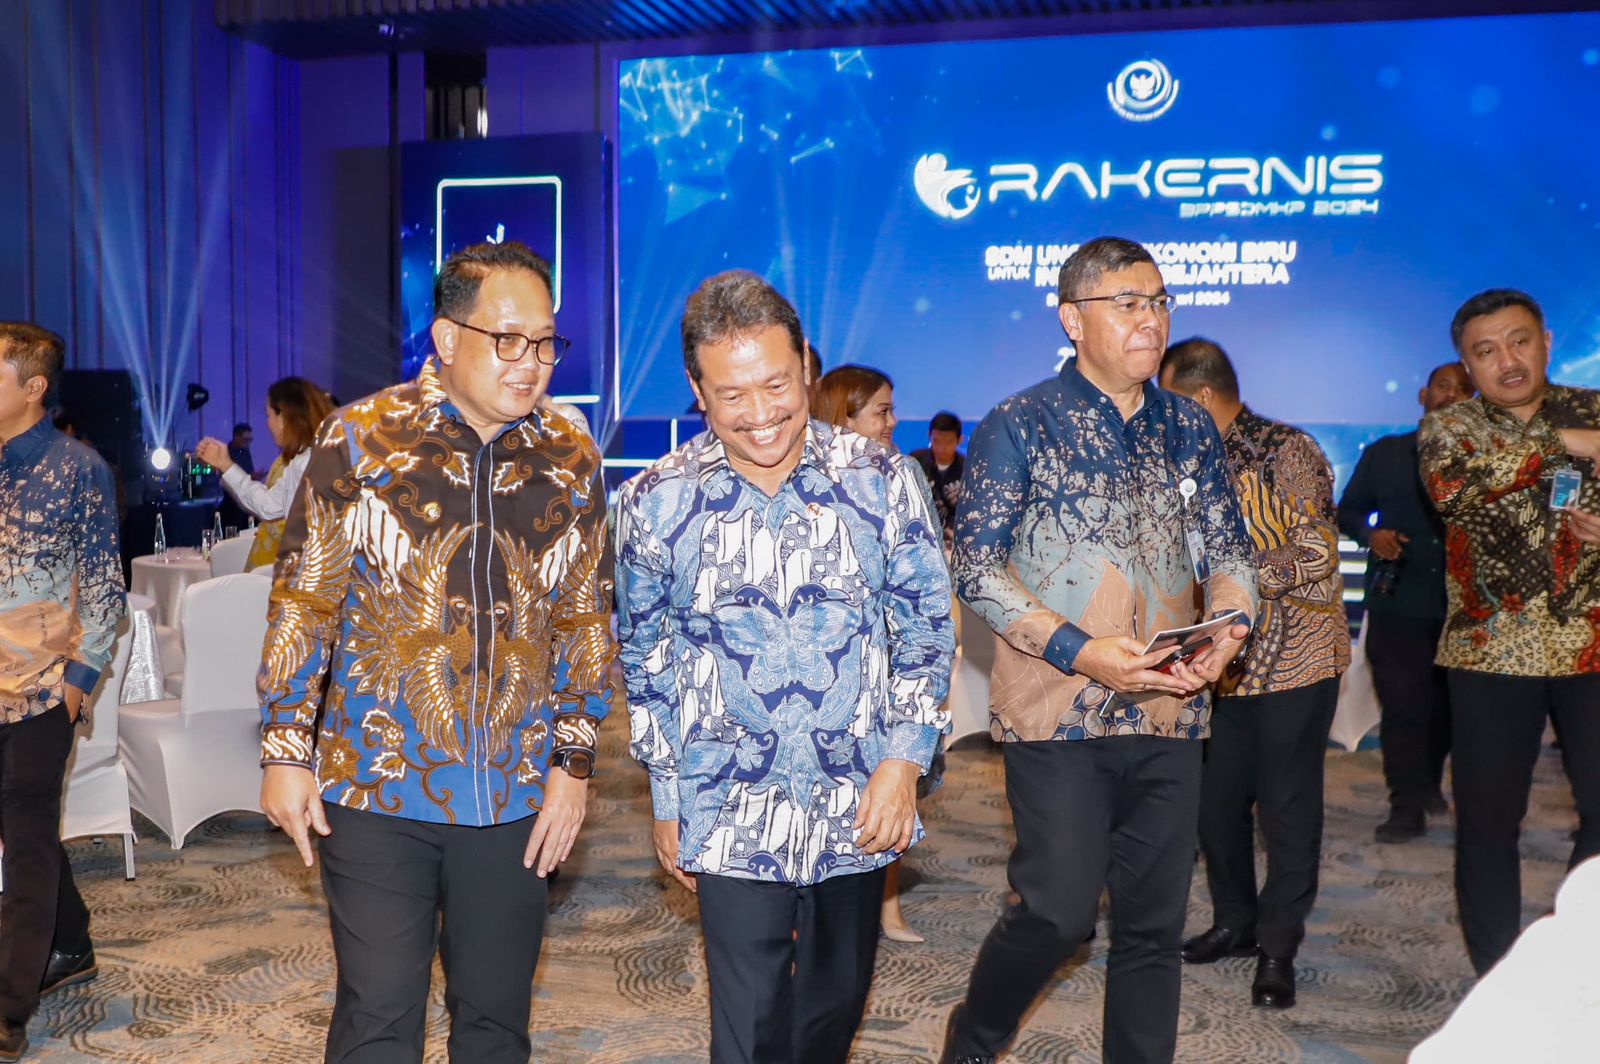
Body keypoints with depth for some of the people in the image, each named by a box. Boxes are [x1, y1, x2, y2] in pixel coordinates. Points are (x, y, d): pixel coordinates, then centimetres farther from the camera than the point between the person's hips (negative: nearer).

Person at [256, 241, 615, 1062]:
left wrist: (573, 762, 3)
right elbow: (303, 602, -1)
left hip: (516, 794, 3)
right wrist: (286, 750, -3)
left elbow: (586, 623, 7)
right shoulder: (359, 439, -6)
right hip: (376, 784, -2)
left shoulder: (571, 460, 2)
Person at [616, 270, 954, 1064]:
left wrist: (904, 760, -5)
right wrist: (666, 799, 7)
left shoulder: (880, 479, -7)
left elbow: (926, 624, 2)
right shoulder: (655, 504, -7)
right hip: (732, 816, -1)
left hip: (859, 808, 2)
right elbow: (644, 661, 5)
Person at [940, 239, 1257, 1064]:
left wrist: (1227, 628, -8)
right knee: (1060, 909, -7)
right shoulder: (1018, 427, -4)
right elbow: (977, 569, -9)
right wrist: (1079, 651, -19)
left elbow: (1228, 550, 14)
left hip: (1168, 712, 5)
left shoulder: (1190, 429, 10)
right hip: (1057, 713, -5)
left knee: (1155, 923, 10)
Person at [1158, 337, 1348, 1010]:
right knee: (1216, 799, 10)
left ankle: (1277, 947, 15)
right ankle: (1236, 923, 29)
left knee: (1287, 809, 1)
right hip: (1228, 662, 7)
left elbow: (1315, 554, -18)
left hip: (1294, 658, -7)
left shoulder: (1287, 451, -10)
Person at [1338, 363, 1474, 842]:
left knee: (1445, 704, 12)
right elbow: (1348, 511, 14)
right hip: (1397, 602, -1)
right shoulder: (1383, 454, 9)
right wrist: (1370, 534, -6)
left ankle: (1429, 784, 31)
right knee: (1402, 704, -5)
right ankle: (1408, 806, -1)